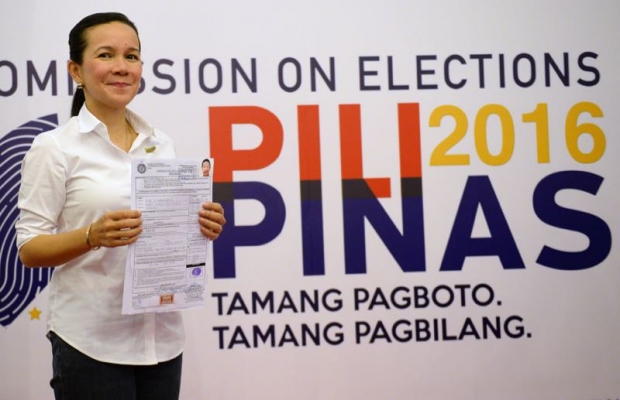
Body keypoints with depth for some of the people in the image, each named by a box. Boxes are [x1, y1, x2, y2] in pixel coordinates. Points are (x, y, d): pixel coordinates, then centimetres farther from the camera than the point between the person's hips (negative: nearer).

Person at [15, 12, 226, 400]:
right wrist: (94, 235, -23)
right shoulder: (55, 147, -6)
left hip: (163, 335, 5)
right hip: (90, 341, -5)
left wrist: (203, 226, -6)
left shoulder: (162, 143, 8)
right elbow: (29, 248, -7)